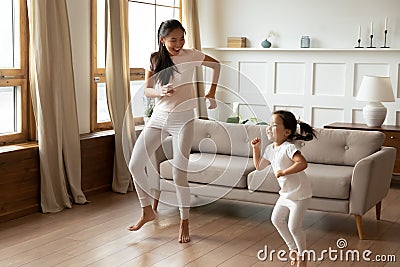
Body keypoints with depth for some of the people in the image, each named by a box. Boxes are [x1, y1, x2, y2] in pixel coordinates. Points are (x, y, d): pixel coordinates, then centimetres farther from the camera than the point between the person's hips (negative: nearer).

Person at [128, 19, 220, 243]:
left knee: (179, 172, -9)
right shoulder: (154, 59, 1)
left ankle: (185, 221, 8)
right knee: (135, 165, 1)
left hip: (183, 119, -4)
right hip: (159, 118, 4)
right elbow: (146, 90, 0)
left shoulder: (190, 55, -6)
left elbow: (216, 65, 9)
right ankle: (148, 211, 20)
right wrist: (160, 92, -21)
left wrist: (211, 93, 6)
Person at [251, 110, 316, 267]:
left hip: (299, 194, -9)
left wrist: (283, 172, -34)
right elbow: (259, 166, 16)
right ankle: (293, 248, 36)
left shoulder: (288, 148, -25)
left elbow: (303, 163, -38)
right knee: (276, 219, 18)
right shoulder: (270, 149, 3)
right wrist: (256, 148, 7)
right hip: (286, 193, 9)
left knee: (293, 227, -4)